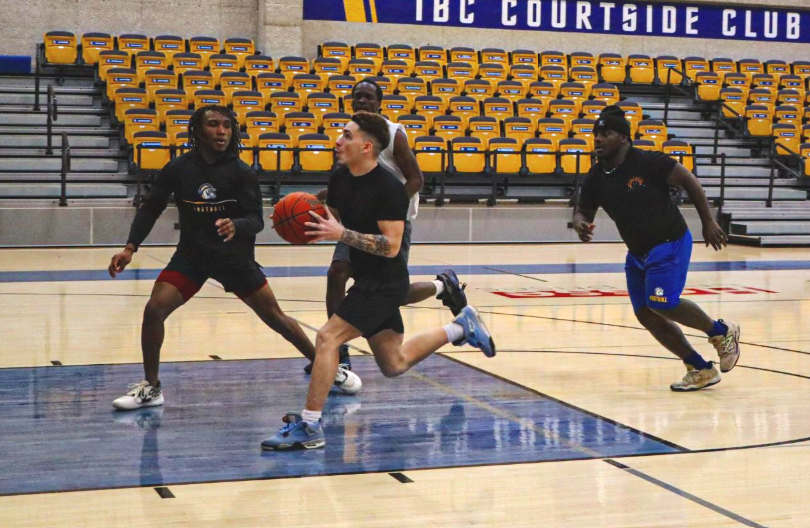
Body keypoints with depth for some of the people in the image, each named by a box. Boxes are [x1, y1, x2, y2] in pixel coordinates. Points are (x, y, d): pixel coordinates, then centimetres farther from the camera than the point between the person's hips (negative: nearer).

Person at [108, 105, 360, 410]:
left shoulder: (241, 172, -11)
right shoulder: (178, 169, -8)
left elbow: (257, 220, -15)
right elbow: (150, 209, 2)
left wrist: (236, 226, -38)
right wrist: (130, 247, -9)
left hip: (236, 257, -1)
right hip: (191, 255, 1)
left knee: (275, 317, 3)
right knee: (154, 310, -16)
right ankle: (150, 388, 2)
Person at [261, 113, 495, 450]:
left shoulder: (389, 189, -21)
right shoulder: (340, 179, 2)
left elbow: (392, 246, -24)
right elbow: (331, 222, 15)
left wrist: (342, 234, -30)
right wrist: (309, 225, -8)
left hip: (384, 283, -9)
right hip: (366, 280, 9)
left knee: (327, 338, -19)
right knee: (394, 365, 19)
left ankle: (309, 427, -12)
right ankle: (461, 327, 36)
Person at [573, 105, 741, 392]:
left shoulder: (647, 162, -19)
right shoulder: (595, 178, -2)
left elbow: (688, 181, -13)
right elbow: (583, 211, 8)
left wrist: (708, 223, -13)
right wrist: (580, 224, -17)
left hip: (670, 242, -7)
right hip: (637, 252, 7)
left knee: (662, 303, -20)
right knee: (646, 314, 2)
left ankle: (722, 331, 8)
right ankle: (701, 369, 13)